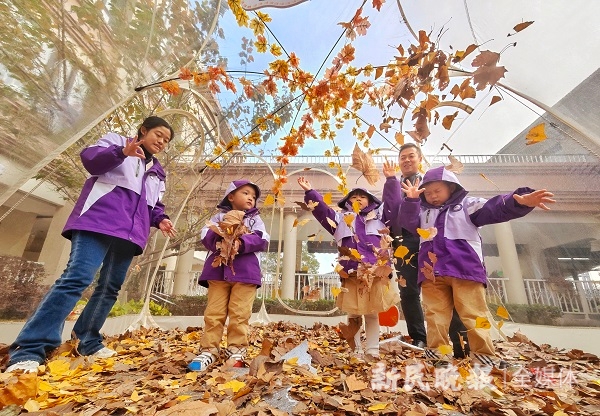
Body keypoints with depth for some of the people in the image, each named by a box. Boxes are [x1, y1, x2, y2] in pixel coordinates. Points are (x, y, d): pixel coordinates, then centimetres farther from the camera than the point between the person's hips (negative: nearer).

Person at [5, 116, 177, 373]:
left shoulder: (157, 173, 26)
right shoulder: (116, 141, 13)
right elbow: (90, 158, -6)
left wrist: (160, 219, 3)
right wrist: (121, 152, -25)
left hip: (129, 232, 6)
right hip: (99, 221, -6)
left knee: (110, 288, 6)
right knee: (77, 278, -19)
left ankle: (88, 341, 17)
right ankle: (28, 350, -14)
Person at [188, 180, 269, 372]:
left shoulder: (255, 219, 14)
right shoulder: (219, 216, 15)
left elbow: (262, 240, -3)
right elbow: (205, 235, 2)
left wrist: (241, 243, -20)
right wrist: (218, 239, -19)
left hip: (245, 273, 0)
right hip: (218, 271, 1)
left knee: (239, 314, 1)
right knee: (214, 313, 3)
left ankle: (236, 351, 11)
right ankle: (209, 351, 13)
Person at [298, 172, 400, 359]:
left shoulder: (379, 216, 19)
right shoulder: (341, 218, 17)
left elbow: (394, 204, 10)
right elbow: (321, 210, 10)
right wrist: (310, 192, 0)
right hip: (351, 274, 0)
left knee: (373, 314, 8)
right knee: (353, 315, 8)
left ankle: (373, 351, 19)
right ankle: (355, 351, 21)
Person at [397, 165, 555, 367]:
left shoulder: (467, 205, 11)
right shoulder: (423, 211, 19)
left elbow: (495, 208, -3)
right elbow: (407, 222, 5)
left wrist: (520, 201, -23)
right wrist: (411, 200, -10)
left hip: (465, 269, -2)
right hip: (432, 272, 2)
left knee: (474, 314, 3)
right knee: (436, 314, 5)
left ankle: (483, 355, 11)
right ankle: (436, 352, 11)